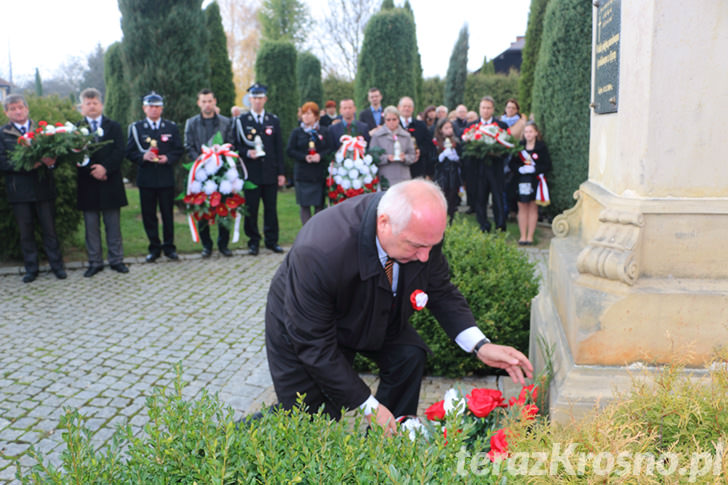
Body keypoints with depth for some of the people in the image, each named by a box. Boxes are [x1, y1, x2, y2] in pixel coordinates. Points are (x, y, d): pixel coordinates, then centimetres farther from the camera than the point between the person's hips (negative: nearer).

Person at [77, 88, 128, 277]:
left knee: (113, 224, 6)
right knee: (91, 226, 5)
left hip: (110, 182, 0)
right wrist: (92, 170, -15)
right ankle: (94, 262, 14)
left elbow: (119, 151, -3)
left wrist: (105, 167, -16)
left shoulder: (114, 127, 8)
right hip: (88, 184, 0)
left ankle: (116, 260, 14)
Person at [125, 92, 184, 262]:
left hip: (166, 178, 0)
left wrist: (168, 158, -12)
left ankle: (169, 247, 15)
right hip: (146, 179, 0)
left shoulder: (171, 127, 9)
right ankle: (154, 248, 14)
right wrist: (143, 157, -16)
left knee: (168, 214, 4)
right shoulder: (135, 127, 7)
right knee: (149, 215, 3)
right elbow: (130, 152, 3)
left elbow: (179, 150, 7)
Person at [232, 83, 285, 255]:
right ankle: (253, 242, 11)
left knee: (271, 208, 4)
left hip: (270, 173, 2)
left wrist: (281, 172, 5)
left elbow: (279, 148, 10)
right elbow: (236, 146, 6)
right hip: (250, 173, -1)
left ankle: (271, 240, 14)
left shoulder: (273, 120, 12)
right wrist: (247, 153, -15)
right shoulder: (241, 120, 6)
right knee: (251, 209, 0)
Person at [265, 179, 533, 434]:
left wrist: (480, 345, -22)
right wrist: (368, 406, -27)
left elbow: (440, 292, -8)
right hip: (303, 328, -5)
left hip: (370, 317, 5)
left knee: (410, 355, -17)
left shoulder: (421, 230, -27)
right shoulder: (322, 250, -44)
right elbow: (313, 345, -32)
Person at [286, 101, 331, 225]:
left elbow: (329, 149, 5)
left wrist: (320, 156, -15)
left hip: (320, 174, 1)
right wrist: (304, 157, -13)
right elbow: (290, 150, 1)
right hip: (302, 174, -1)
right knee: (304, 206, -1)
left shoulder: (323, 131, 8)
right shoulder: (297, 132, 6)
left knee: (319, 205, 3)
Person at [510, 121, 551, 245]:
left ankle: (530, 236, 10)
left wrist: (534, 169, -17)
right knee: (522, 208, 4)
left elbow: (547, 165, -4)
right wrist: (520, 169, -14)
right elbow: (512, 164, 6)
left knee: (533, 208, 3)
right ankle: (523, 236, 10)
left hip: (535, 181, -2)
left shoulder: (541, 147, -1)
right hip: (521, 181, 2)